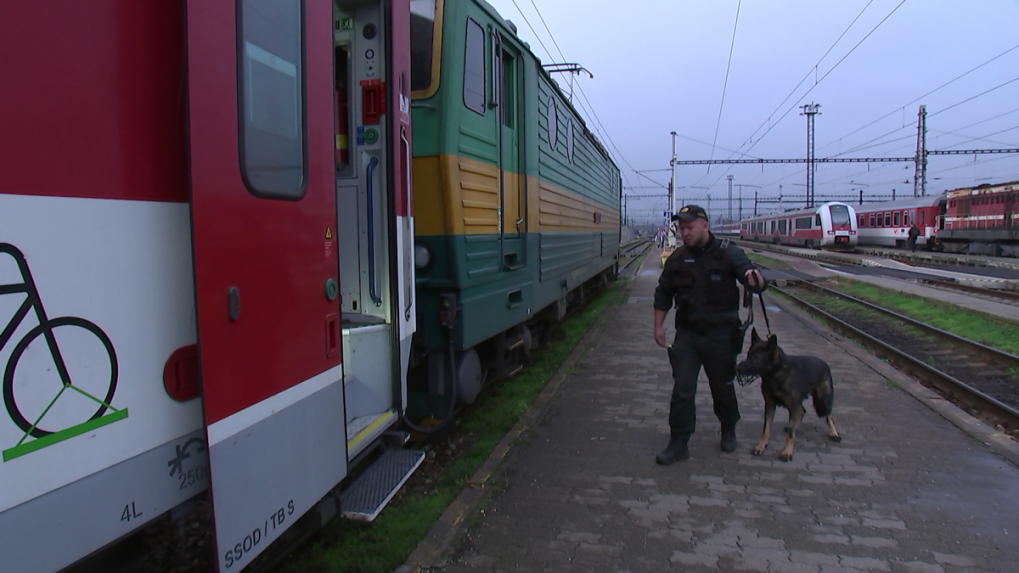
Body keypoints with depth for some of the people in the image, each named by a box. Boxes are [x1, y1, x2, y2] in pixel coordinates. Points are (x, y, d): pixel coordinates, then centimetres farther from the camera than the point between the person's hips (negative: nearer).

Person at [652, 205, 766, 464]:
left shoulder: (728, 253, -7)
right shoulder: (678, 258, 4)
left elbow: (757, 282, -14)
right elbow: (663, 293, 13)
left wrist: (754, 278, -38)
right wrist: (658, 325, 9)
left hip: (720, 334, -2)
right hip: (687, 334, 2)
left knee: (722, 387, 15)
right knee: (682, 390, -2)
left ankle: (729, 431, 40)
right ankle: (678, 444, 8)